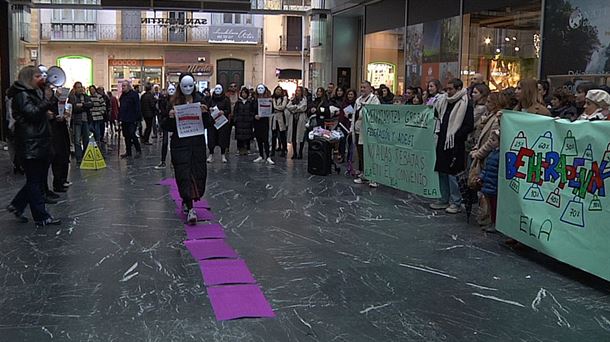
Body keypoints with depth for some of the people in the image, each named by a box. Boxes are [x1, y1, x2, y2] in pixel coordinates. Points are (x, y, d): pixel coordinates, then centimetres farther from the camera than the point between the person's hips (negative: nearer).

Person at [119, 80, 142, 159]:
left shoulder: (134, 94, -8)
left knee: (132, 135, -10)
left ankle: (138, 151, 5)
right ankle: (128, 152, 17)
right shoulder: (123, 96, 16)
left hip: (132, 120, -8)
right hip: (124, 120, 8)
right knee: (126, 136, 10)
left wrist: (137, 119, -17)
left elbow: (137, 107, -12)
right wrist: (120, 118, 15)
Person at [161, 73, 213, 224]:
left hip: (198, 144, 3)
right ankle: (190, 209, -5)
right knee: (184, 175, -7)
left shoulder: (200, 100, 5)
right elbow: (165, 126, 1)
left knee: (199, 174, 8)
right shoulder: (173, 103, -1)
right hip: (180, 144, -3)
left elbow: (209, 124, 6)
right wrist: (170, 117, -19)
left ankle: (186, 200, 33)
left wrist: (205, 113, -12)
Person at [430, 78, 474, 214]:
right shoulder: (444, 101, 12)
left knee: (452, 173, -5)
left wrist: (455, 136, -17)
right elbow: (437, 114, 26)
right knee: (442, 172, 12)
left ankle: (456, 202, 5)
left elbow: (469, 126, -14)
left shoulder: (465, 104, -10)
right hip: (442, 142, 8)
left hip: (455, 144, -8)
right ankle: (444, 200, 23)